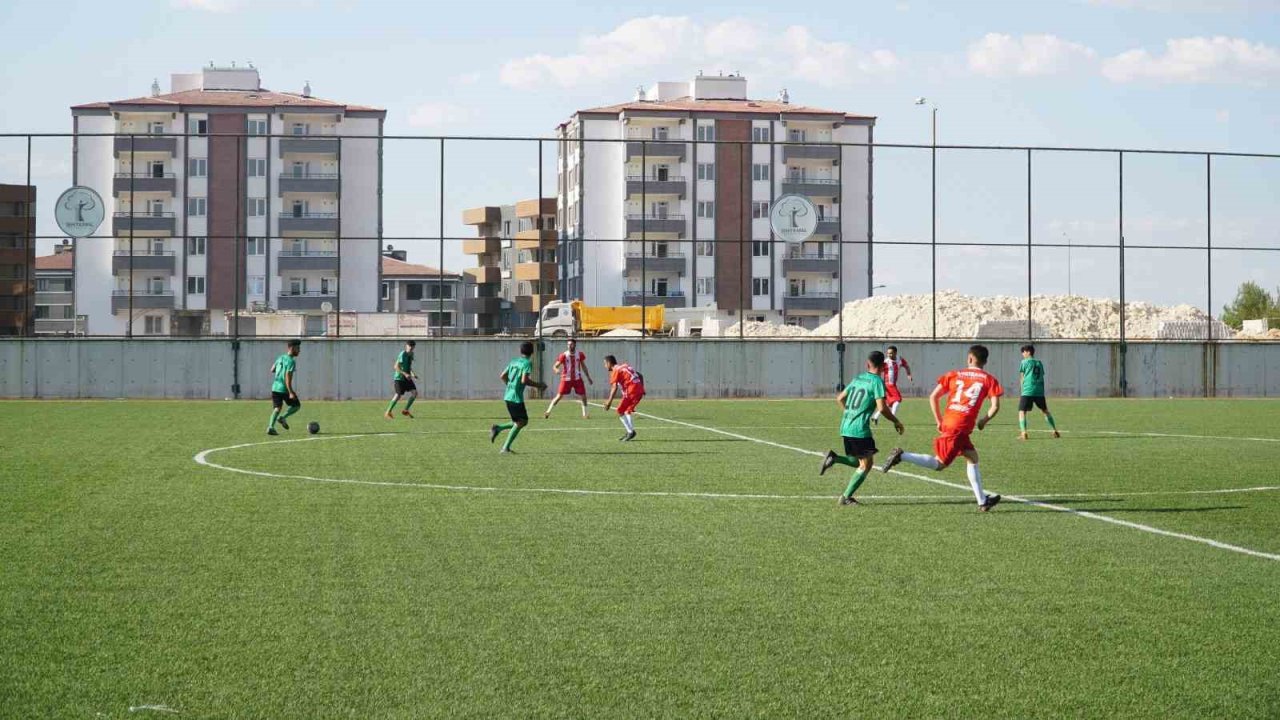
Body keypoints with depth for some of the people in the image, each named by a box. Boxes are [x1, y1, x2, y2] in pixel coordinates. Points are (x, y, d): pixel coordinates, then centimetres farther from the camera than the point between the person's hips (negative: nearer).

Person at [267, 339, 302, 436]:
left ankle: (271, 427, -9)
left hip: (275, 388, 7)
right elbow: (288, 377, -21)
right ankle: (283, 417, -6)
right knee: (297, 405, 11)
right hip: (284, 389, -7)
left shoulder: (280, 358, 10)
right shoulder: (291, 361, -14)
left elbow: (272, 370, 20)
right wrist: (291, 392, -22)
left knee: (277, 408, 9)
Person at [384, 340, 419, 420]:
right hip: (399, 378, -8)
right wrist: (405, 374, -27)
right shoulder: (402, 354, -19)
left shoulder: (411, 354, 7)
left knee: (414, 392, -4)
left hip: (407, 378, 8)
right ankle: (388, 412, 6)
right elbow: (396, 367, -21)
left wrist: (412, 373, 6)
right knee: (398, 395, -10)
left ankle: (405, 411, 9)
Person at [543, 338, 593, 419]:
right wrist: (557, 370, -36)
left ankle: (584, 414, 13)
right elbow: (555, 366, -12)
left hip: (577, 378, 3)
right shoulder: (564, 355, -12)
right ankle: (548, 412, 0)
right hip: (566, 379, -3)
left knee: (583, 396, -1)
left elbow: (583, 366, 11)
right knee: (559, 396, -6)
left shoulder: (580, 354, -2)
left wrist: (588, 378, 15)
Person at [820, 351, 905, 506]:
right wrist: (896, 422, -1)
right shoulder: (877, 381, -8)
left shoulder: (857, 379, 15)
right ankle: (846, 497, -4)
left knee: (860, 462, 20)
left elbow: (839, 399, 21)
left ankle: (834, 458, 0)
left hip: (846, 428, 7)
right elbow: (882, 408, -16)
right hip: (860, 429, -7)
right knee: (866, 464, 2)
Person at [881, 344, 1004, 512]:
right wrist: (985, 420, 14)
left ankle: (983, 501, 20)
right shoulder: (989, 379, 3)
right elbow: (995, 406, -5)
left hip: (948, 423, 6)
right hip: (960, 427, -6)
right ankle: (902, 456, -16)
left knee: (972, 458, 18)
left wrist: (938, 421, 17)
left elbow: (933, 397, 9)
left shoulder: (954, 374, 13)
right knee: (939, 464, -1)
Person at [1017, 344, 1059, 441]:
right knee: (1045, 411, 20)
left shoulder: (1025, 362, 1)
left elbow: (1022, 377, 5)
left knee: (1022, 411, -3)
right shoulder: (1039, 363, 14)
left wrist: (1022, 391, 14)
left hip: (1028, 391, -5)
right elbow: (1042, 377, 15)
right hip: (1039, 391, 5)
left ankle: (1023, 433, -19)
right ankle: (1055, 431, 21)